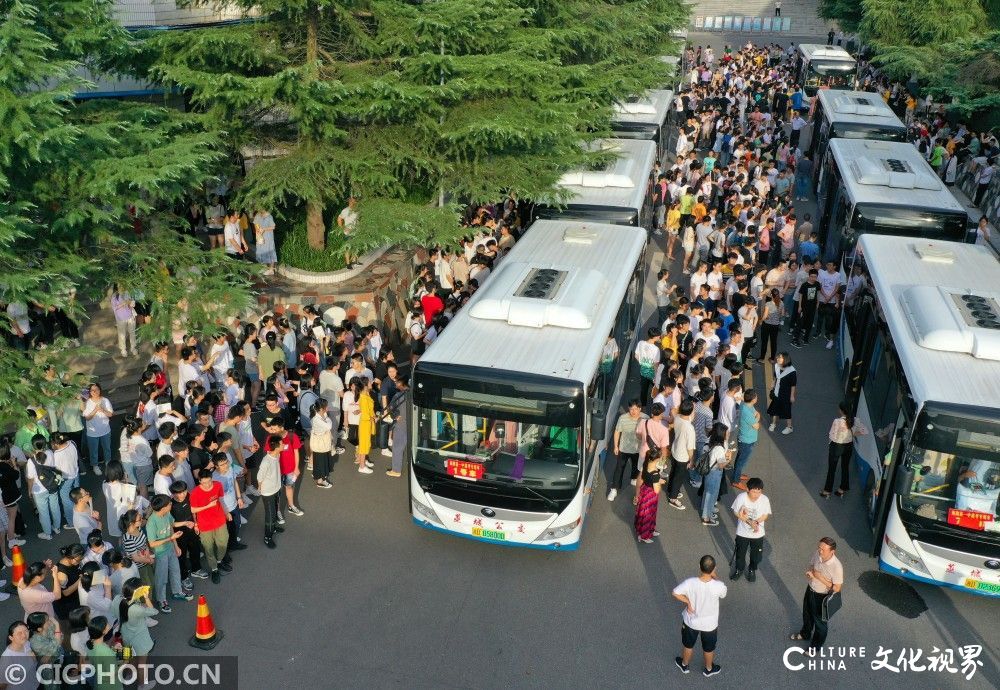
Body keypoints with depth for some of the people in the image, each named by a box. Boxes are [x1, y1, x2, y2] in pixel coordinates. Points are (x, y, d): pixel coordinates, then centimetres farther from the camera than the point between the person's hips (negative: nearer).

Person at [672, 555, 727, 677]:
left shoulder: (690, 583, -31)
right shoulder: (718, 586, -32)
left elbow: (675, 593, -17)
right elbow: (723, 594, -7)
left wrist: (688, 602, -6)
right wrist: (714, 576, -5)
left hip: (691, 622, 1)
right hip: (709, 624, 0)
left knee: (688, 645, 29)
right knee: (709, 648, 28)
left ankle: (685, 665, 53)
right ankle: (709, 669, 53)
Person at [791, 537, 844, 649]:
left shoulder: (837, 567, -35)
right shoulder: (817, 553, -19)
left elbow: (837, 588, -23)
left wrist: (820, 577, -30)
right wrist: (810, 572, -19)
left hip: (822, 597, -5)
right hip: (810, 590, 5)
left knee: (820, 621, 21)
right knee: (807, 614, 30)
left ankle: (815, 646, 46)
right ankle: (805, 634, 59)